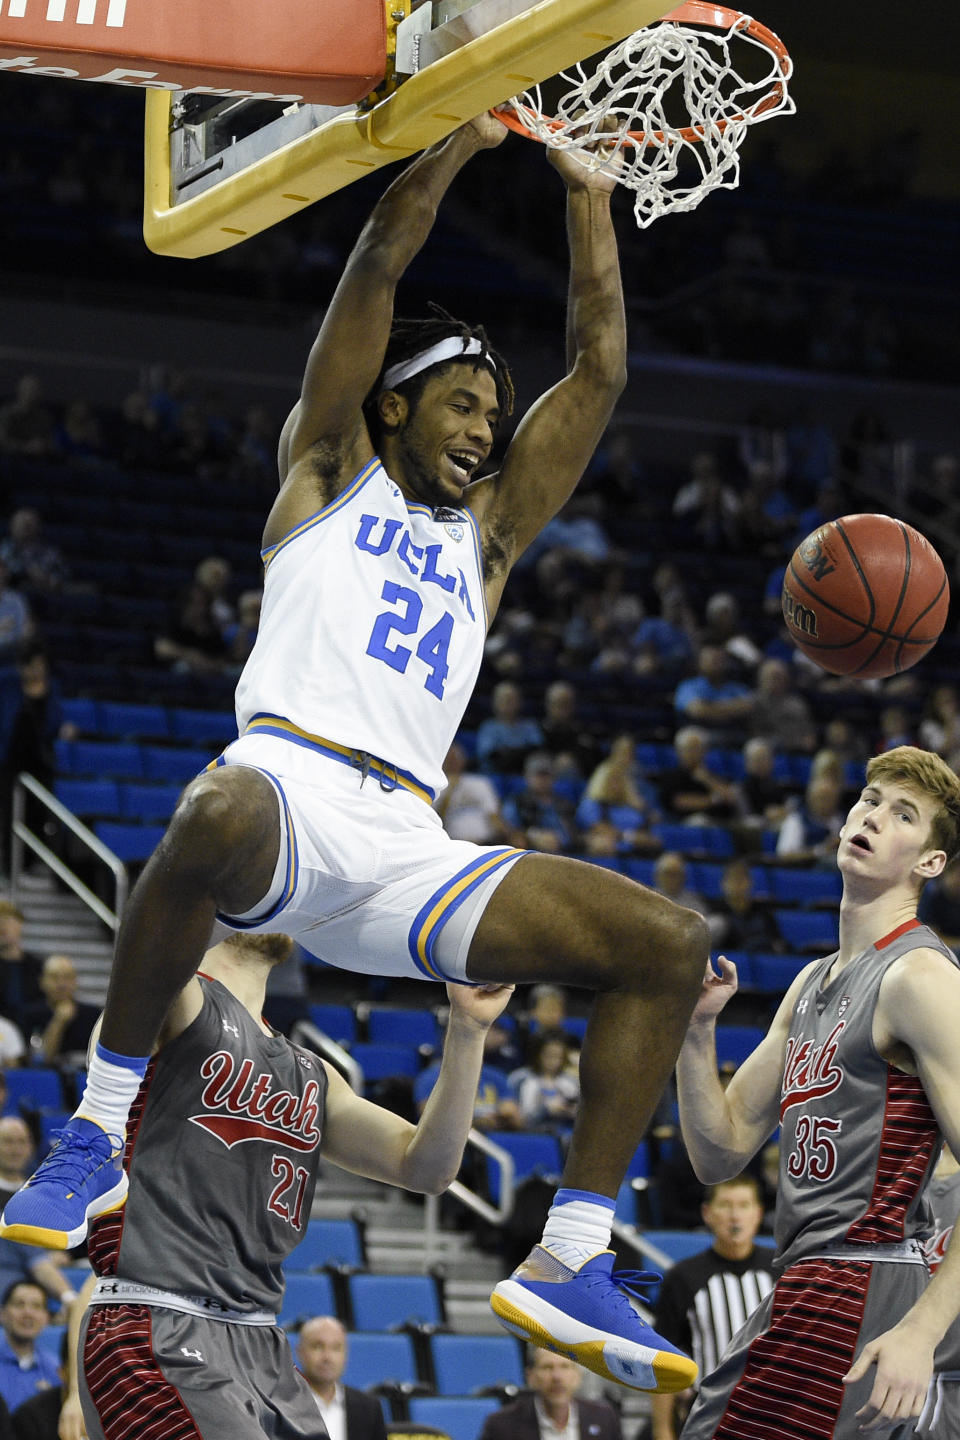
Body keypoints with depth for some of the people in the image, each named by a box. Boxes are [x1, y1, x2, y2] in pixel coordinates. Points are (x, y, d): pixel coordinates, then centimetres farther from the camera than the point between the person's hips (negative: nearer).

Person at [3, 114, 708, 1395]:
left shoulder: (487, 532, 31)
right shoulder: (329, 470, 21)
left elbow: (600, 371, 27)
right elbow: (376, 269, 11)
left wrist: (587, 194, 25)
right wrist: (462, 136, 10)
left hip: (406, 849, 6)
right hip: (292, 785, -6)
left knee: (668, 947, -6)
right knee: (219, 811, -43)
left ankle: (570, 1263, -7)